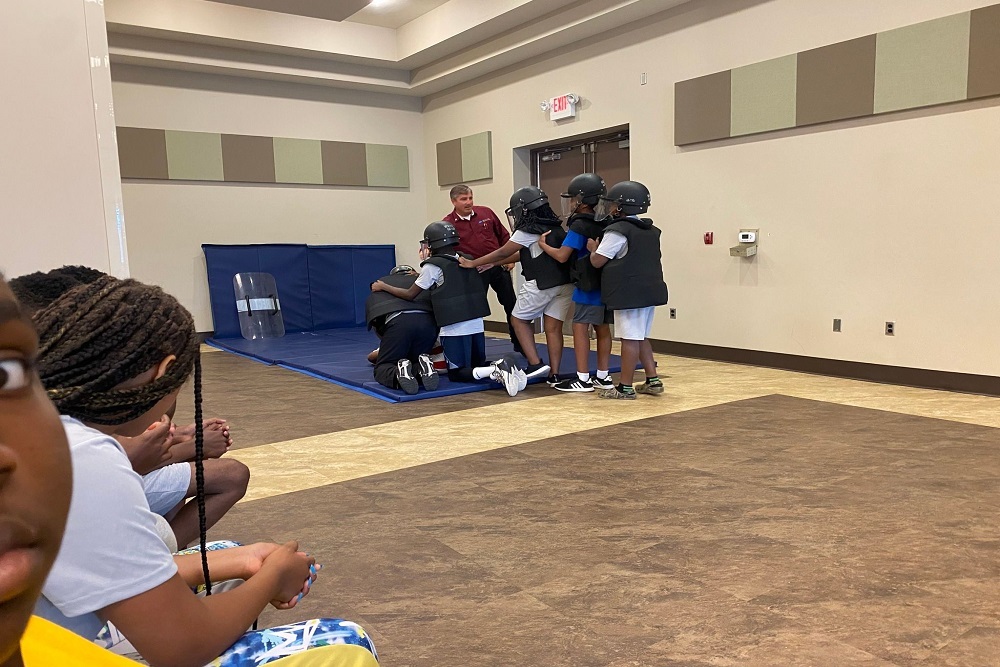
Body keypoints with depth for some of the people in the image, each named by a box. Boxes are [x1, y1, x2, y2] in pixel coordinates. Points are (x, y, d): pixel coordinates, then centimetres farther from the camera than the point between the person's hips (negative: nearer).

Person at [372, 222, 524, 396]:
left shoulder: (432, 266, -6)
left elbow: (410, 295, 1)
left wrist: (383, 287, 15)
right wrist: (421, 276, 33)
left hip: (454, 328, -6)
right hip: (477, 324, 6)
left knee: (456, 374, 5)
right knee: (477, 366, 21)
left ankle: (495, 371, -21)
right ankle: (502, 366, -10)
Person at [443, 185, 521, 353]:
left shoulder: (486, 213, 2)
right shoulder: (448, 224, -7)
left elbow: (503, 235, 10)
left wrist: (510, 258, 4)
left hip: (499, 267, 3)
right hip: (475, 273, -3)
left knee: (511, 306, 10)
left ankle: (520, 346, 26)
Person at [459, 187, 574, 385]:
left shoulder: (527, 233, -6)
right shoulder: (556, 227, 16)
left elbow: (502, 253, 1)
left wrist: (473, 263, 12)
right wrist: (493, 264, 26)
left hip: (541, 285, -7)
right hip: (565, 283, 7)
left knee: (519, 319, 12)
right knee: (553, 327, 8)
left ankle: (535, 364, 3)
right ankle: (554, 375, 5)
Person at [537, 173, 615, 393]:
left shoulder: (579, 226, -13)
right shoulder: (605, 224, 8)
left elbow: (562, 255, -15)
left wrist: (543, 244, 1)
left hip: (587, 288, -8)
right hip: (606, 287, 8)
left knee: (580, 328, -2)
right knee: (602, 329, 12)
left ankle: (583, 378, -1)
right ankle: (603, 376, 18)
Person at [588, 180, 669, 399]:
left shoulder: (617, 232, -13)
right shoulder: (651, 231, 15)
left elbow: (597, 261, -11)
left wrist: (593, 247, 7)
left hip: (629, 295, -9)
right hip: (650, 291, 9)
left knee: (630, 339, -5)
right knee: (642, 338, 18)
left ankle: (625, 387, 1)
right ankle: (653, 381, 21)